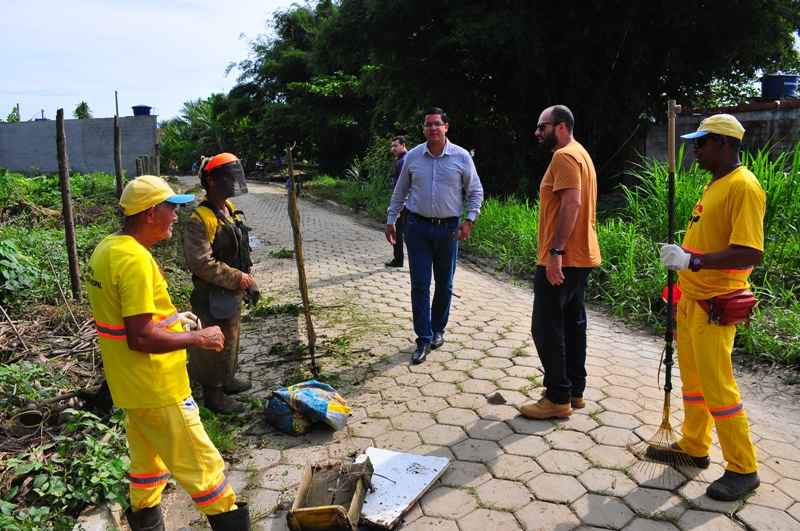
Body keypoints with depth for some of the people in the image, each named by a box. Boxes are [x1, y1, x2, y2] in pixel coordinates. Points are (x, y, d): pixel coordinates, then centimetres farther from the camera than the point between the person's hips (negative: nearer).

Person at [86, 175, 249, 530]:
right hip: (157, 390, -10)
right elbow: (140, 338, -27)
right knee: (202, 467, 3)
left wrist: (171, 318, 13)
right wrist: (197, 338, -17)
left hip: (131, 386, 10)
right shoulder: (135, 259, -25)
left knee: (147, 462, 23)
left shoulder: (107, 248, 6)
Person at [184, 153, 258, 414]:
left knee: (231, 338, 23)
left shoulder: (230, 209, 7)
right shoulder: (200, 219, -22)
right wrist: (237, 278, -22)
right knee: (215, 344, 5)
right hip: (214, 294, -9)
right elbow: (202, 263, -27)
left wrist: (248, 280, 13)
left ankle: (227, 379, 43)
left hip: (233, 290, 9)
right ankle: (213, 394, 21)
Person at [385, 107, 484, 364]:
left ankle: (438, 330, 30)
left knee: (444, 284, 11)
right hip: (418, 227, 0)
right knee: (419, 285, -3)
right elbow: (400, 191, 12)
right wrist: (391, 220, 10)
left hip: (448, 228, 0)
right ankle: (424, 339, 4)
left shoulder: (461, 157, -2)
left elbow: (475, 191, 5)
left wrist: (469, 220, -6)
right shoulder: (412, 157, 2)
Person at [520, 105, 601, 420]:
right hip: (580, 257, 11)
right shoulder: (580, 154, 20)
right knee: (572, 323, 14)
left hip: (561, 259, -11)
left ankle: (558, 399, 2)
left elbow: (571, 203, -25)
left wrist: (555, 251, -28)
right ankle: (575, 390, 23)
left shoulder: (564, 156, -13)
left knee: (547, 327, -5)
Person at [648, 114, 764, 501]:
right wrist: (681, 258, 19)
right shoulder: (714, 184, 13)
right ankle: (694, 447, 33)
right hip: (692, 299, 9)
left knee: (717, 386, -2)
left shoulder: (743, 186, -17)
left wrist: (693, 260, -30)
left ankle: (743, 469, 14)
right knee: (692, 379, 17)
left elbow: (751, 253, -26)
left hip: (715, 306, -9)